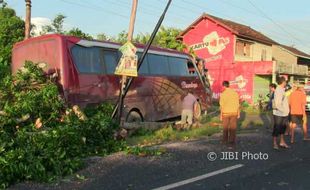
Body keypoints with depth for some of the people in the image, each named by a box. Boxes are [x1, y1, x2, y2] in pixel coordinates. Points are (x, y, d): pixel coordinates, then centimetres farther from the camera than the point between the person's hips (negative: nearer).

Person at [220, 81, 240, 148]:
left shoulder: (223, 94, -11)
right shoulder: (235, 93, -2)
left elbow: (222, 106, -10)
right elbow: (238, 104, 1)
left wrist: (221, 115, -2)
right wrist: (238, 114, 10)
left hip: (226, 113, -1)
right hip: (234, 113, 2)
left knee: (225, 127, 17)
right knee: (232, 128, 3)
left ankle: (225, 140, 31)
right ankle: (231, 142, -3)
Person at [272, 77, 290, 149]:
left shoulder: (282, 90, 10)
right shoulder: (278, 91, -19)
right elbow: (277, 104, -23)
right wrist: (284, 110, -21)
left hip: (284, 114, 9)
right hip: (279, 114, -9)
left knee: (283, 128, 17)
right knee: (277, 128, 3)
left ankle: (282, 142, 29)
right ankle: (275, 143, 15)